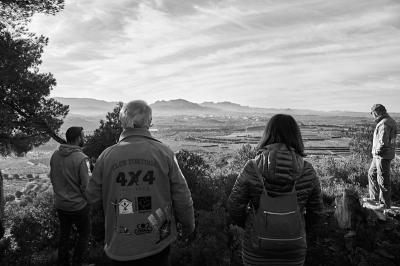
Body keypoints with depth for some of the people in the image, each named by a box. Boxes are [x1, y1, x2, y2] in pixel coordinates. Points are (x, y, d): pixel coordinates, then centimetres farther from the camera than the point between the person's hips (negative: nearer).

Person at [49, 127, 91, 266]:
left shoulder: (55, 155, -4)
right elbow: (86, 187, -21)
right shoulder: (80, 158, -24)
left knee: (64, 234, 23)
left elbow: (52, 177, 8)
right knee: (84, 234, 15)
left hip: (59, 204, 6)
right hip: (78, 206, -6)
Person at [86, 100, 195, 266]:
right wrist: (189, 226, 8)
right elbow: (182, 198, -8)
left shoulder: (107, 156, -10)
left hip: (119, 248, 1)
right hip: (158, 246, -1)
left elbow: (92, 197, 1)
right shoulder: (164, 153, -13)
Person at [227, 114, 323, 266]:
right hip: (293, 251, 2)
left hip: (257, 249, -1)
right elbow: (315, 210, 0)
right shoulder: (307, 172, -12)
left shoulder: (252, 169, -18)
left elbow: (234, 206, -11)